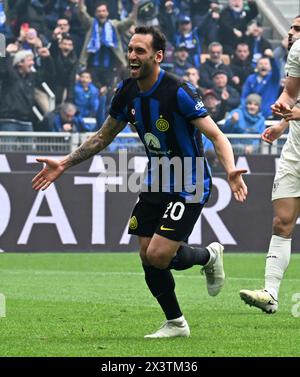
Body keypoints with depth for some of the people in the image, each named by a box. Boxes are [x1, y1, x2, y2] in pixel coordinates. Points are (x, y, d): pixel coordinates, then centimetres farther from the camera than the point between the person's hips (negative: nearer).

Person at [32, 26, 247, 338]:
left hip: (189, 186, -7)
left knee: (158, 255, -16)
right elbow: (103, 136, 14)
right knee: (147, 257, 2)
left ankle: (209, 255, 15)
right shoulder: (127, 92, -2)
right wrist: (64, 164, 9)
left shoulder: (178, 92, -23)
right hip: (156, 183, 7)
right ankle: (176, 323, 20)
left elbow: (216, 136, -24)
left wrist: (231, 171, -41)